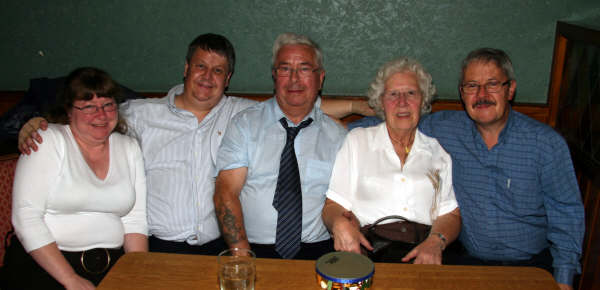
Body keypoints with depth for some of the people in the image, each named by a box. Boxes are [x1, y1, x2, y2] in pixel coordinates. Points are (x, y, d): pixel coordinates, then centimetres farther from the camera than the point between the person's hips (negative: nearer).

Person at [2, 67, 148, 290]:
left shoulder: (129, 148, 11)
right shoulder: (49, 140, -1)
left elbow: (135, 220, 8)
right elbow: (26, 217, -9)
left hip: (110, 266, 3)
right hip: (44, 265, -3)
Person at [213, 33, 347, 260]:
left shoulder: (337, 135, 10)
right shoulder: (245, 124, 6)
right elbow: (225, 194, -2)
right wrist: (243, 257, -14)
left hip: (315, 252, 2)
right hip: (254, 251, -1)